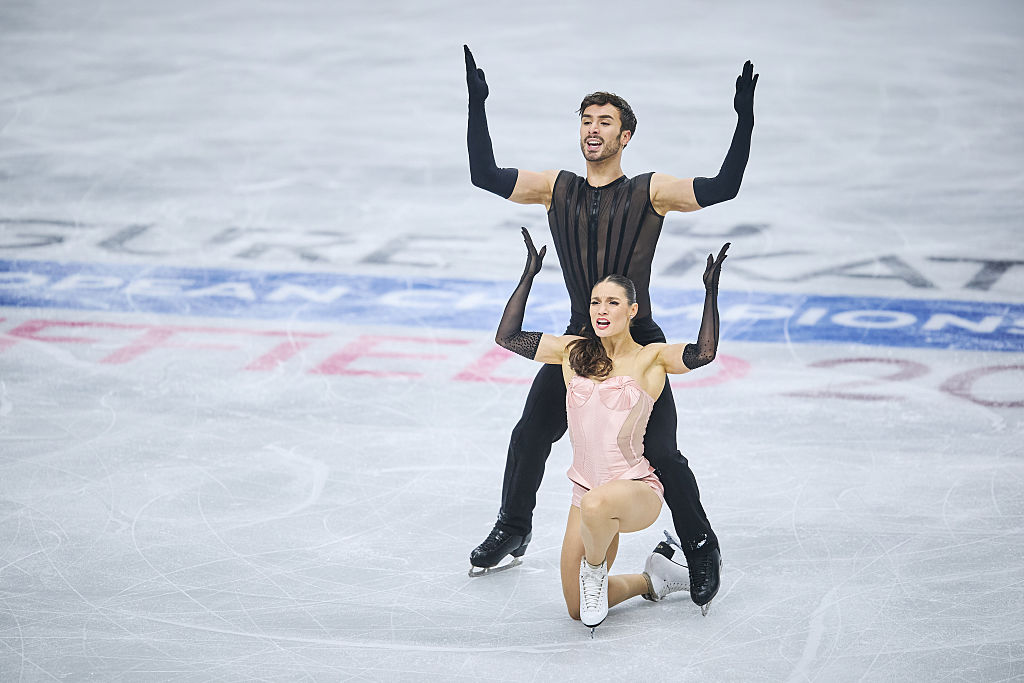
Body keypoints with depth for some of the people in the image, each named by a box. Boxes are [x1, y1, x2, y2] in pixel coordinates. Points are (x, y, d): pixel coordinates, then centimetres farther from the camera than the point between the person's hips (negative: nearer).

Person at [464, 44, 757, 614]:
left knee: (661, 453, -11)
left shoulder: (650, 192, -7)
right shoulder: (557, 189, 4)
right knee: (529, 436, 8)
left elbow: (722, 188, -16)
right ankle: (513, 531, 30)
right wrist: (478, 105, -6)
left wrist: (744, 121, -25)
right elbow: (485, 176, -1)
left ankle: (702, 550, 7)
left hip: (639, 343, -4)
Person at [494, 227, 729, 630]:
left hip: (637, 490, -5)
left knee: (597, 504, -42)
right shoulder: (573, 352, 8)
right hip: (586, 490, 5)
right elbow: (507, 336, 8)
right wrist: (529, 275, 7)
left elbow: (704, 353, -21)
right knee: (579, 610, 7)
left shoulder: (651, 358, -4)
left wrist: (710, 291, -21)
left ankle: (595, 567, -9)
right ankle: (650, 581, 36)